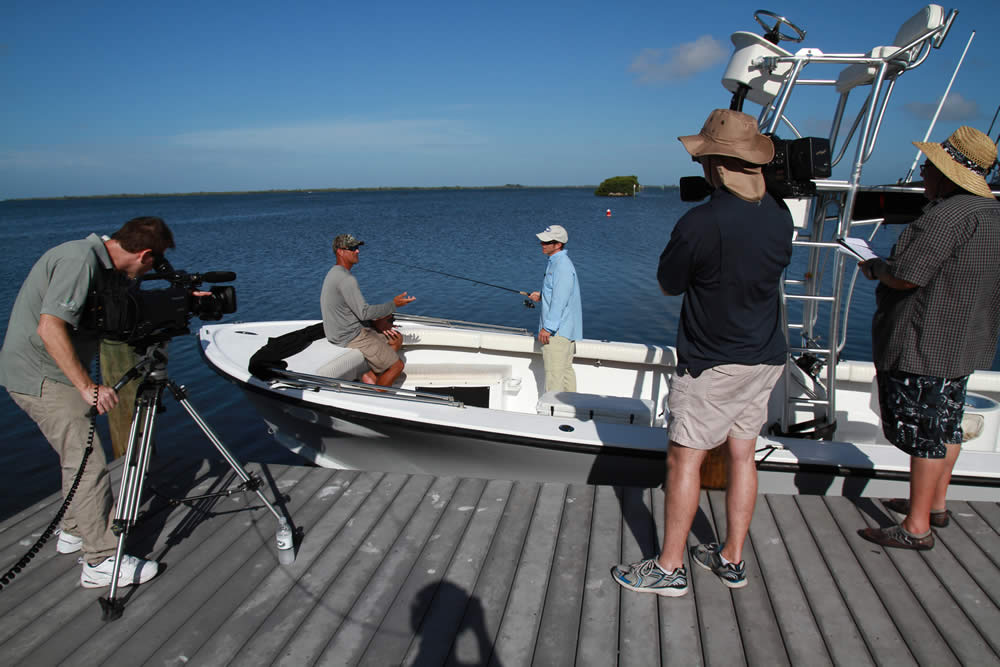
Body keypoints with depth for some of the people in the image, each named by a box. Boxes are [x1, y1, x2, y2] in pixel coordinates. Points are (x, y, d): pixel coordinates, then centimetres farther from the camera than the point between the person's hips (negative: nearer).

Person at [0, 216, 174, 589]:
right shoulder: (79, 260, -23)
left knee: (77, 456, 21)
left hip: (53, 375, 10)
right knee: (89, 463, -8)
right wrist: (87, 386, -31)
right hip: (41, 378, -10)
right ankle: (102, 561, -1)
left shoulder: (97, 260, 6)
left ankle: (75, 531, 37)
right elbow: (50, 327, -30)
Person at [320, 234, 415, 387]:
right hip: (352, 339, -10)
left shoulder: (334, 274, 12)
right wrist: (393, 305, -14)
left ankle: (371, 375, 9)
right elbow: (364, 313, -23)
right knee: (397, 365, -3)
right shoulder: (346, 279, -23)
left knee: (397, 339, 18)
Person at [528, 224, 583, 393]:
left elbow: (560, 299, -24)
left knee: (554, 373, -7)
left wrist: (548, 327, -24)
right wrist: (541, 296, 14)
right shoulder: (557, 262, 15)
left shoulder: (562, 265, -18)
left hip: (558, 330, -11)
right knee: (565, 370, 16)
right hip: (565, 329, 11)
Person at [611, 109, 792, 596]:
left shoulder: (700, 223, -21)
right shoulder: (780, 217, 1)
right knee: (741, 455, 15)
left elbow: (668, 285, -8)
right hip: (766, 358, 7)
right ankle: (732, 559, 28)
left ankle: (669, 568, 14)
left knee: (684, 459, 3)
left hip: (711, 364, -7)